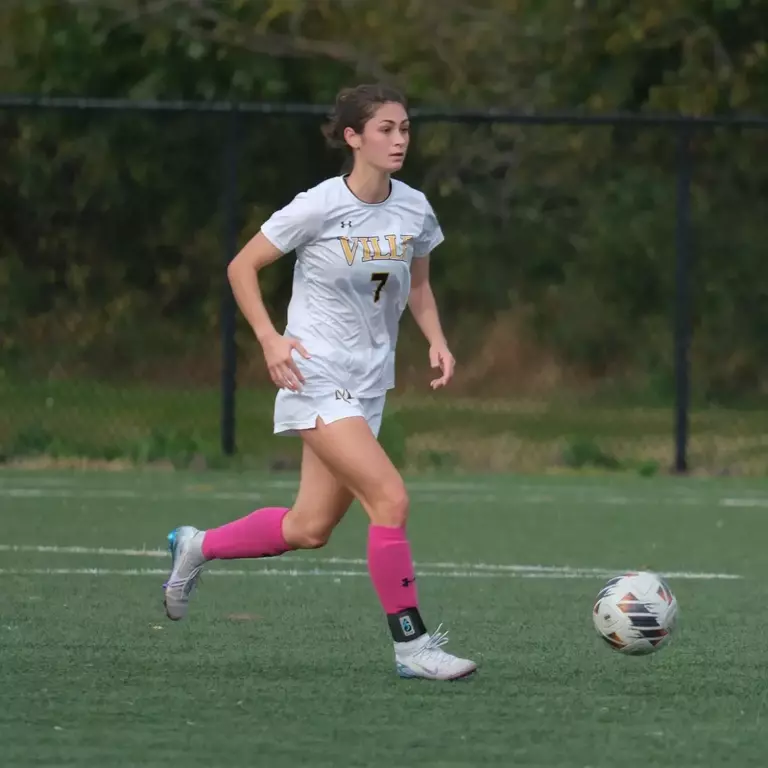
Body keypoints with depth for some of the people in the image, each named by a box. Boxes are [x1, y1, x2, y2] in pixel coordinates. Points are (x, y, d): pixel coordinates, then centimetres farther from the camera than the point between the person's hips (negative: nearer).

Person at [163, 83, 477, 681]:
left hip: (368, 385, 7)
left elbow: (418, 286, 19)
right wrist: (270, 337, -15)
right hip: (317, 376, -7)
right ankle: (412, 644, -12)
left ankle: (197, 547, 33)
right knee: (391, 498, -20)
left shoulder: (414, 209, 2)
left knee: (309, 529, 9)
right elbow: (242, 268, -4)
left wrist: (436, 340, 1)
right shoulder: (319, 207, -14)